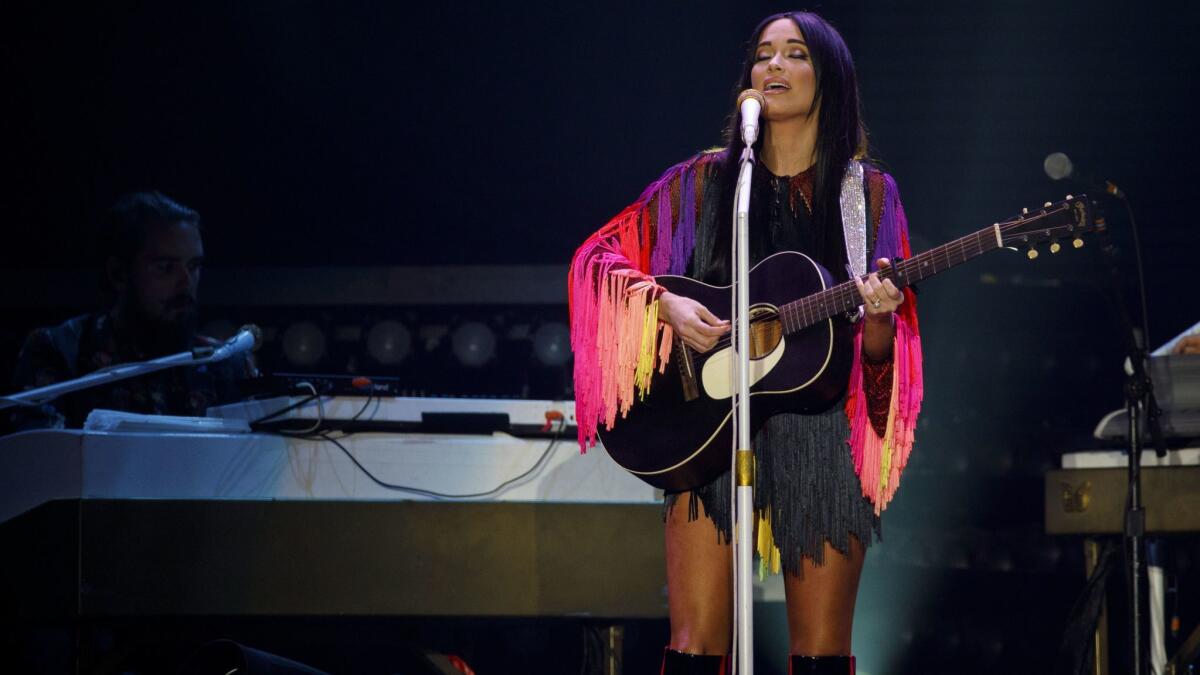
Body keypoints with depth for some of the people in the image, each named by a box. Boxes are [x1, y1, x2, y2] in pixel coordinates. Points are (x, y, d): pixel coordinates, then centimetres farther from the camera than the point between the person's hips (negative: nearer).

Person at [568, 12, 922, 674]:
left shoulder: (868, 192, 7)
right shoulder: (707, 180, 7)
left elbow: (879, 351, 5)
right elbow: (600, 256, 5)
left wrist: (878, 315, -18)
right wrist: (666, 304, -12)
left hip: (825, 438, 1)